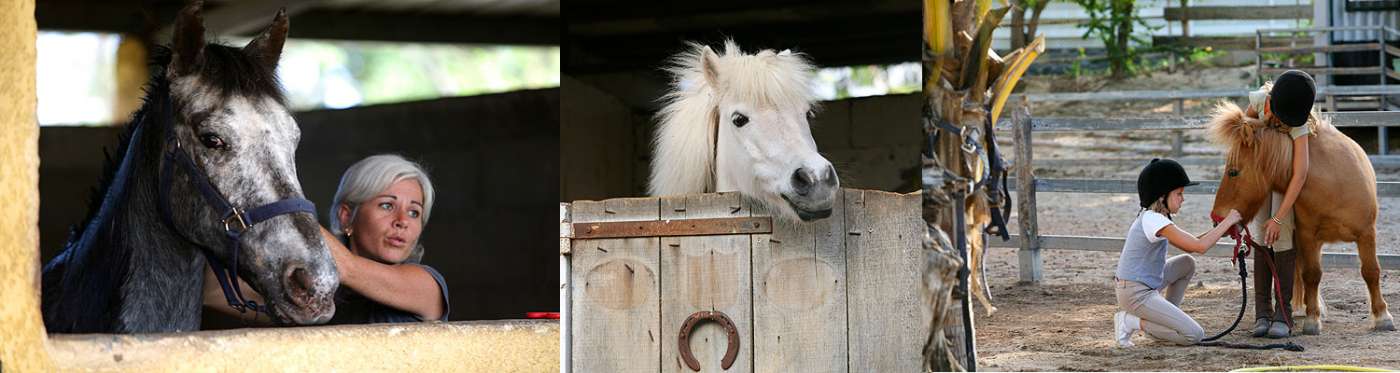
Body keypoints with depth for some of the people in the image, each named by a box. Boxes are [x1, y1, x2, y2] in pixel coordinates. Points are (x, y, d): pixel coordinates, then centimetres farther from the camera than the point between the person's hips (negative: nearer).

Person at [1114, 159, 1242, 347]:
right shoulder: (1154, 220, -19)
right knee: (1195, 335, -11)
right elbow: (1199, 246, -22)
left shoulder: (1151, 217, 12)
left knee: (1187, 263, 22)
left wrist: (1219, 230, 7)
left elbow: (1189, 245, 19)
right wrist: (1227, 222, -11)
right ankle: (1131, 322, -7)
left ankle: (1166, 320, 19)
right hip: (1136, 294, -10)